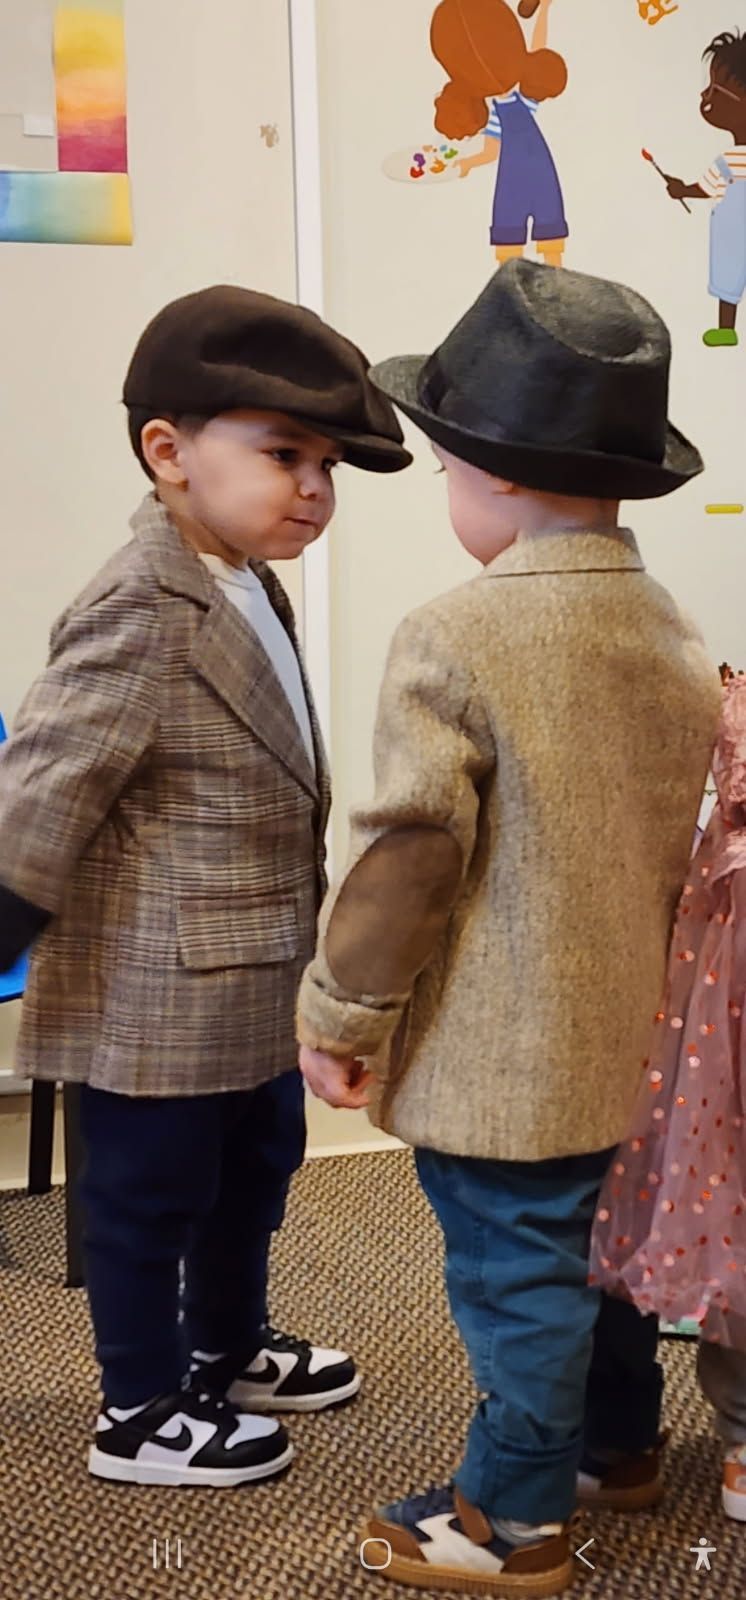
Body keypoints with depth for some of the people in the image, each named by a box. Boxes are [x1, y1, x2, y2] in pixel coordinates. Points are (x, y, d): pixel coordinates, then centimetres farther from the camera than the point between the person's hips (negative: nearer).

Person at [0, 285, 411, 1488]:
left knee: (255, 1173, 25)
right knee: (151, 1201, 10)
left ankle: (229, 1353, 48)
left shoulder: (249, 586, 6)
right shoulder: (142, 617, -24)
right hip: (159, 1004, -9)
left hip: (255, 991, 10)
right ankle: (142, 1415, 30)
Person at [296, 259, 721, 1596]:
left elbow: (405, 855, -20)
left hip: (496, 1054, -7)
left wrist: (340, 1012, -8)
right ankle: (613, 1433, 44)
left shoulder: (454, 641, -21)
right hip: (618, 1034, 8)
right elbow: (679, 834, 11)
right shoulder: (673, 634, 3)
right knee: (592, 1241, 24)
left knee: (515, 1273, 7)